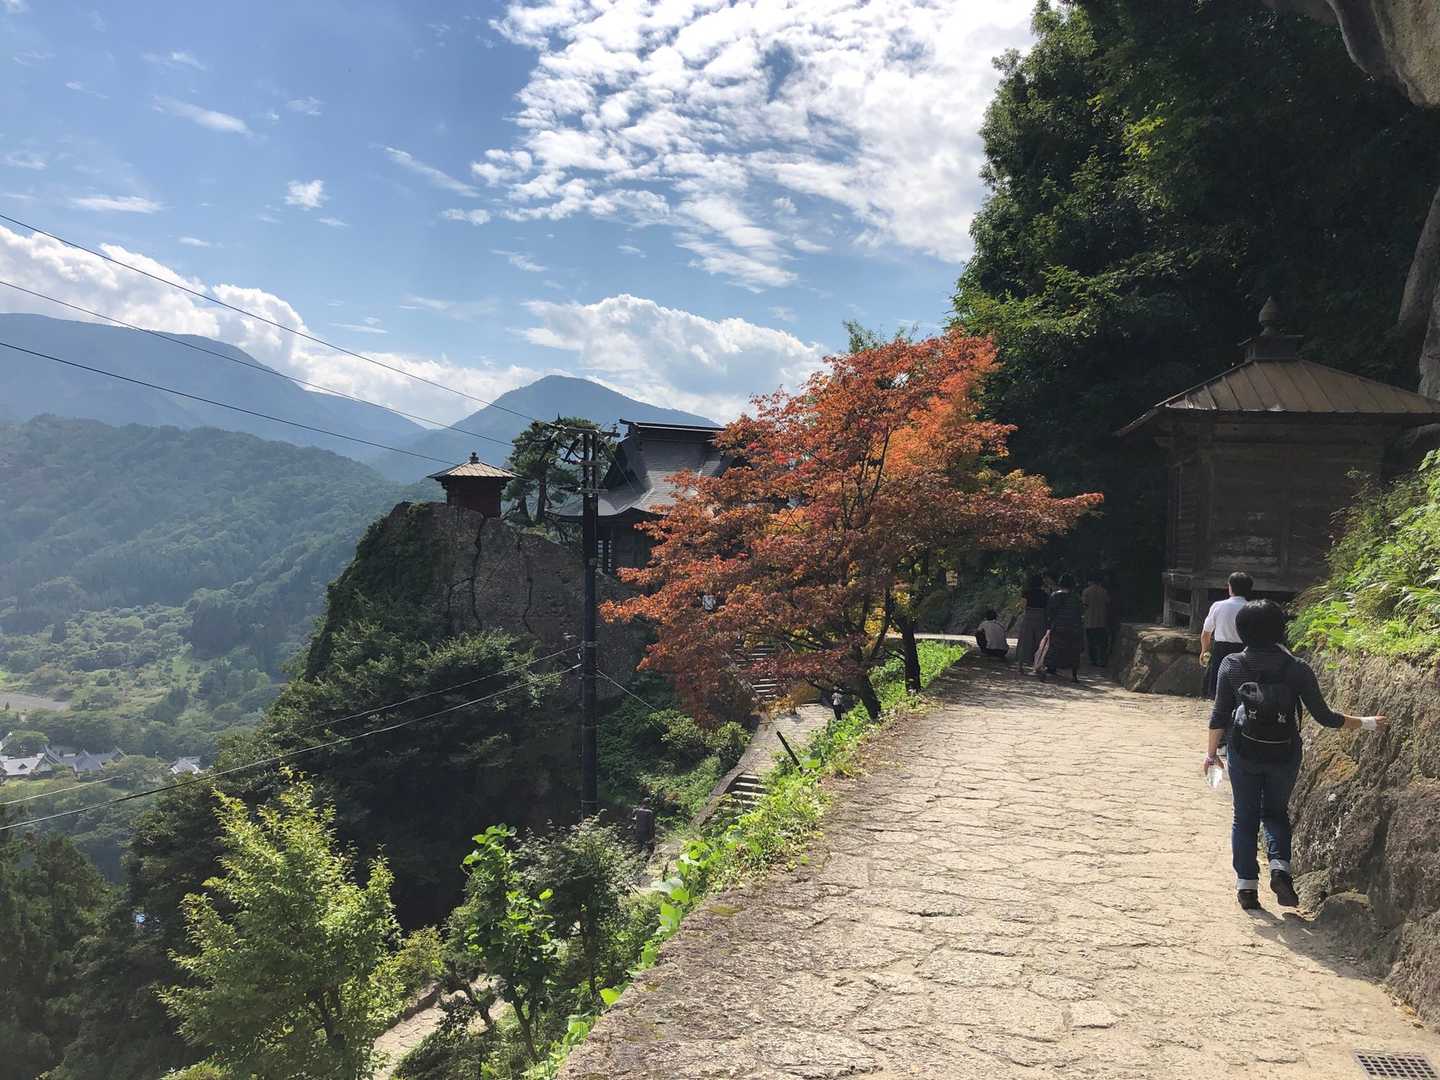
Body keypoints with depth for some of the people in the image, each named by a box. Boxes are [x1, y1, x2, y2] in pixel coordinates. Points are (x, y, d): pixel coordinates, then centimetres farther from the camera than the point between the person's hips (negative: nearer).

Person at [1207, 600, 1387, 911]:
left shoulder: (1231, 665, -11)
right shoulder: (1297, 669, -13)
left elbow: (1220, 715, -8)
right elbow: (1324, 716, -7)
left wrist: (1211, 751, 4)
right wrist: (1365, 723, 8)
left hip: (1244, 754, 0)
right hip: (1284, 755, 1)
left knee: (1245, 817, 13)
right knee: (1276, 812, 22)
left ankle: (1246, 885, 13)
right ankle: (1280, 867, 1)